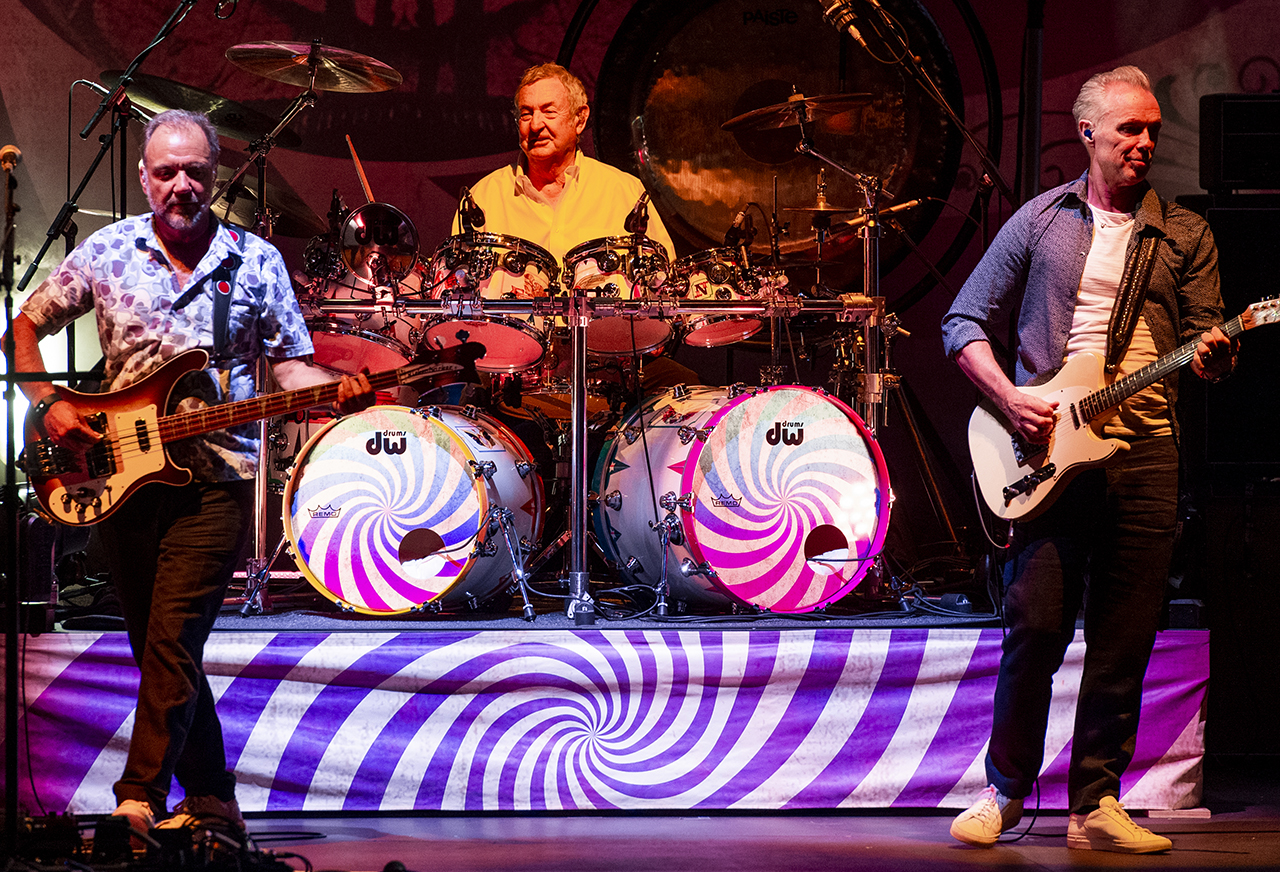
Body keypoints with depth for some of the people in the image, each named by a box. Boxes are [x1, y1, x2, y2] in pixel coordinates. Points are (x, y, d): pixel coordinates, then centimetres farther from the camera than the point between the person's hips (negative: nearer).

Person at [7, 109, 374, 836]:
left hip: (217, 474, -3)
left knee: (172, 641, -15)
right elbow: (26, 327, 13)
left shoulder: (256, 261, 2)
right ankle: (211, 801, 18)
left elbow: (289, 367, 4)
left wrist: (337, 391, -17)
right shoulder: (106, 252, 5)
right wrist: (48, 405, -2)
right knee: (158, 648, 8)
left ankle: (140, 801, -17)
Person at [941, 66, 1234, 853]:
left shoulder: (1183, 235, 12)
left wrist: (1214, 354, -15)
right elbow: (965, 323, 9)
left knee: (1124, 642, 0)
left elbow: (1207, 346, 10)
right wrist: (1009, 399, -6)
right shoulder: (1041, 221, 8)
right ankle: (1007, 792, 8)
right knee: (1035, 625, -6)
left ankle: (1097, 802, 7)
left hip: (1145, 448, 2)